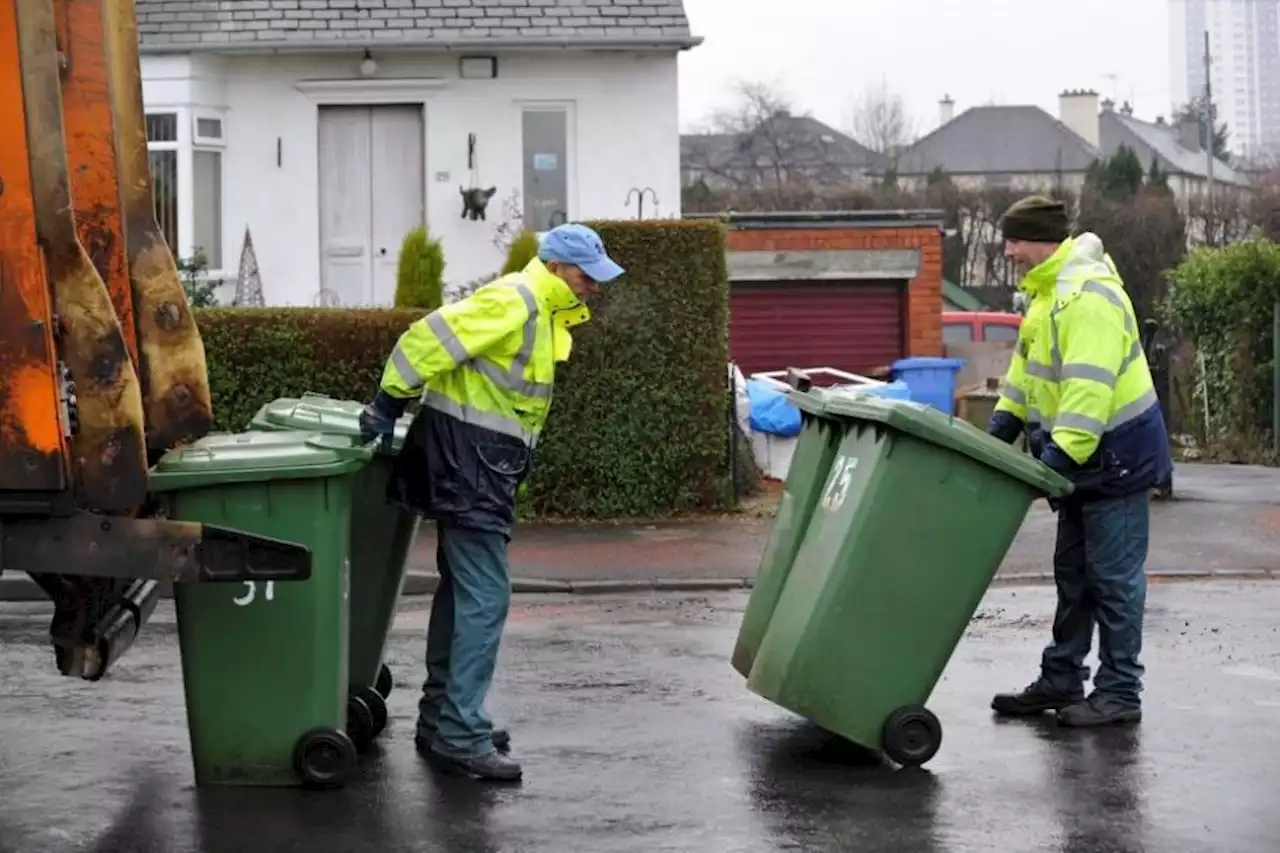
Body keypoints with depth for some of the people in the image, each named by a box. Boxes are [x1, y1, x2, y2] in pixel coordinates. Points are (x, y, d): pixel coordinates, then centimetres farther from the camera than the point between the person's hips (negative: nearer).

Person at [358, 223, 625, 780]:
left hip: (481, 464, 11)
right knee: (484, 597, -13)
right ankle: (461, 736, -13)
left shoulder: (542, 311, 16)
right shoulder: (512, 303, -17)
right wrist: (389, 403, -17)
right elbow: (431, 338, -21)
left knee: (463, 590, 17)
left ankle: (441, 719, 27)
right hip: (469, 460, -11)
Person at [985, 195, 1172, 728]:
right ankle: (1061, 680, 23)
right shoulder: (1047, 292, 11)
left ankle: (1119, 692, 4)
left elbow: (1089, 386, -29)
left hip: (1116, 456, -10)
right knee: (1073, 573, 15)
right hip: (1083, 462, 10)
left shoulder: (1088, 295, -23)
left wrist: (1061, 453, -31)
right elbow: (1028, 368, 19)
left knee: (1113, 577, -4)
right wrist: (1000, 428, 11)